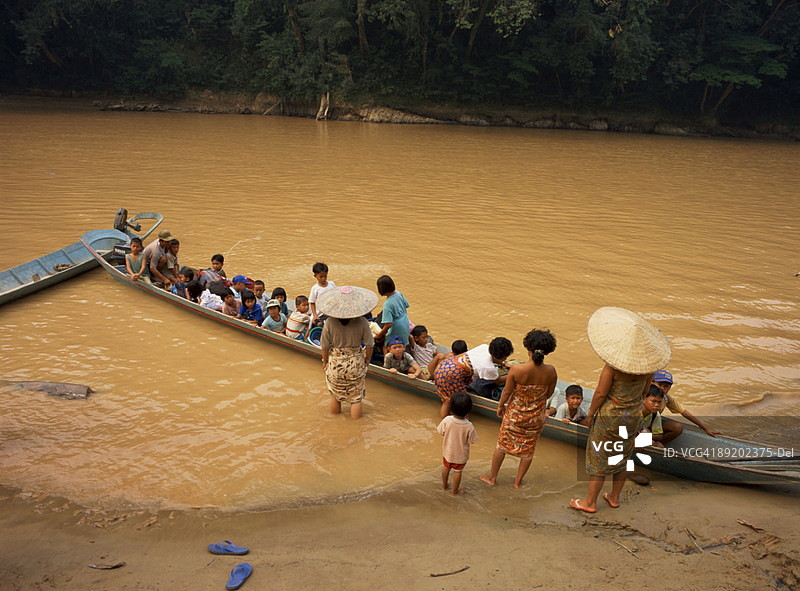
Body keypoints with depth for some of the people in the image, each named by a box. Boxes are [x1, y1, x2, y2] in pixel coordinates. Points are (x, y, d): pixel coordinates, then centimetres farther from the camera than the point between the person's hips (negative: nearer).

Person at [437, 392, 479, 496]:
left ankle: (444, 485, 48)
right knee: (457, 471, 21)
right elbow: (471, 441, -17)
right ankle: (455, 491, 37)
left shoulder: (447, 420, -27)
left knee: (446, 467, 27)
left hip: (447, 451, 2)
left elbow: (441, 432, -11)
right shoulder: (469, 426, -30)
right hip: (461, 455, -2)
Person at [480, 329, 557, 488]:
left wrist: (500, 406, 4)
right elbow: (549, 394, -6)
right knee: (528, 449, 22)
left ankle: (492, 477, 37)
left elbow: (507, 392, -15)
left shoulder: (516, 369, -28)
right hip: (536, 416, 2)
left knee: (502, 445, 20)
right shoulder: (550, 371, -21)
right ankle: (518, 481, 38)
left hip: (514, 414, -1)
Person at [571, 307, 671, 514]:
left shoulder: (613, 365, -27)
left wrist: (590, 413, -5)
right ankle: (614, 497, 37)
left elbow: (600, 393, -19)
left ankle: (590, 502, 22)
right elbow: (645, 390, 4)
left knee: (599, 458, 9)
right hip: (633, 415, 6)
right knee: (622, 457, 22)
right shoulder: (648, 362, -10)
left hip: (610, 415, -5)